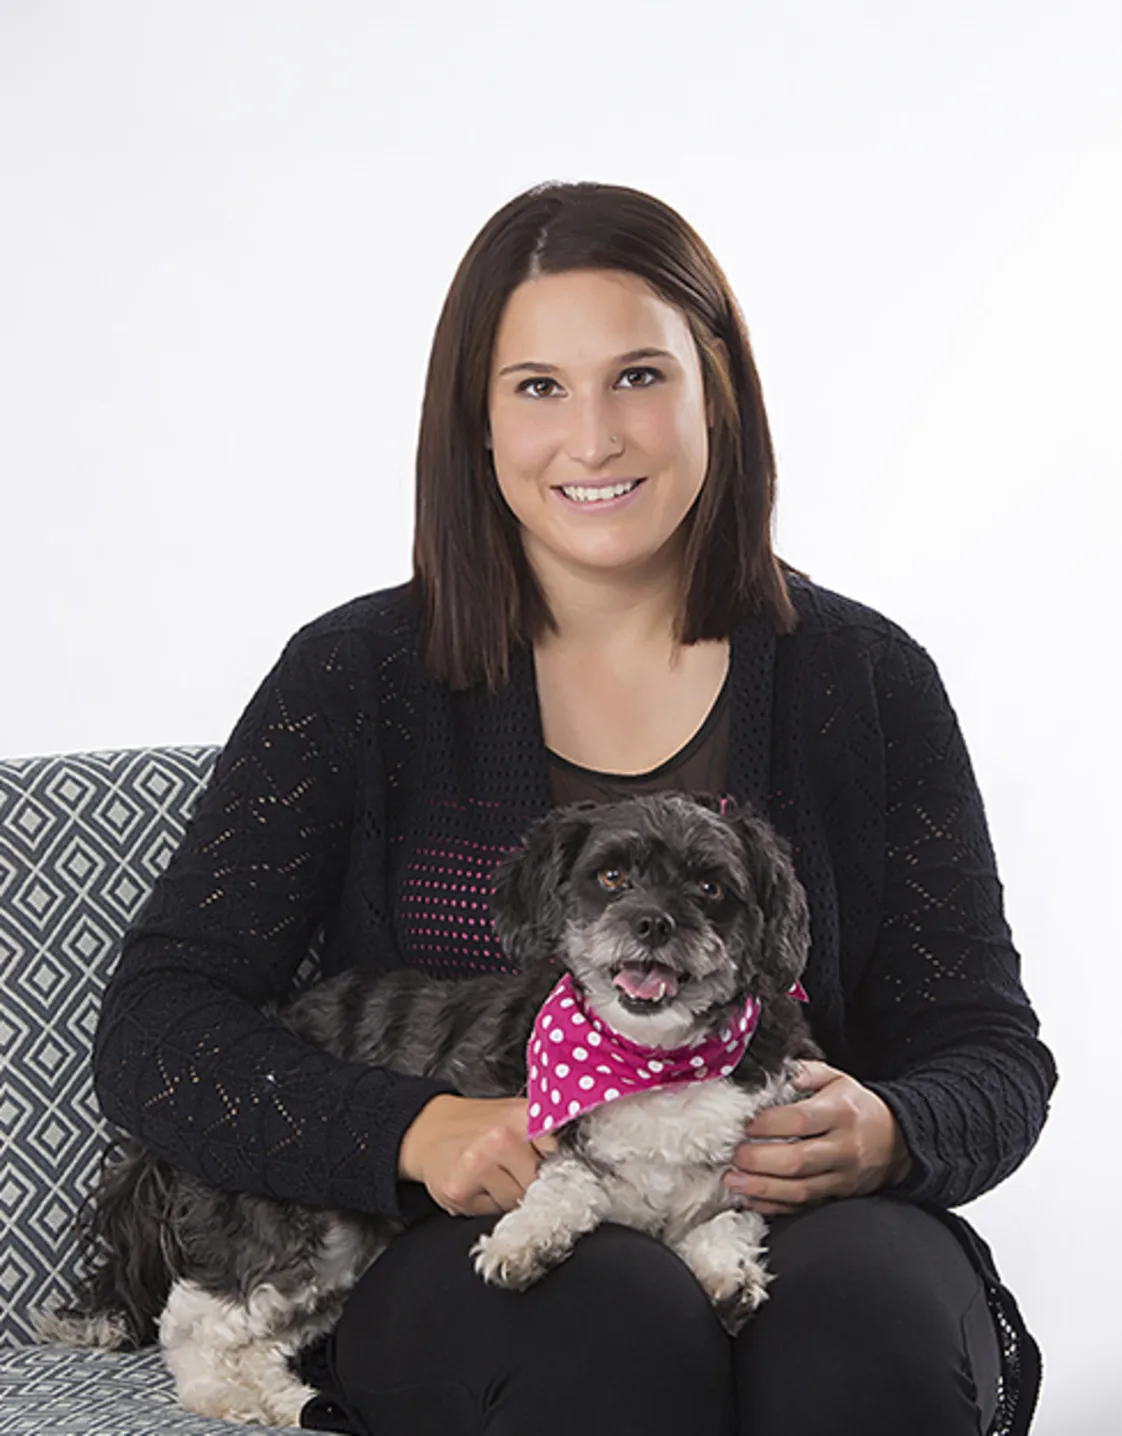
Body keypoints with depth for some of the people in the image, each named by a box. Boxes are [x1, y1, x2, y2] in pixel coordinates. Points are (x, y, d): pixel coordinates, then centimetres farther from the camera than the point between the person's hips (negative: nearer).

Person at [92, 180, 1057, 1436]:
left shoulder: (863, 678, 6)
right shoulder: (358, 676, 3)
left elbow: (995, 1057, 8)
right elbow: (153, 1033, -2)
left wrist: (882, 1135, -16)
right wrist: (422, 1133, -20)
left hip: (792, 1231, 2)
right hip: (456, 1257, -1)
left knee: (874, 1314, -33)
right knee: (620, 1324, -35)